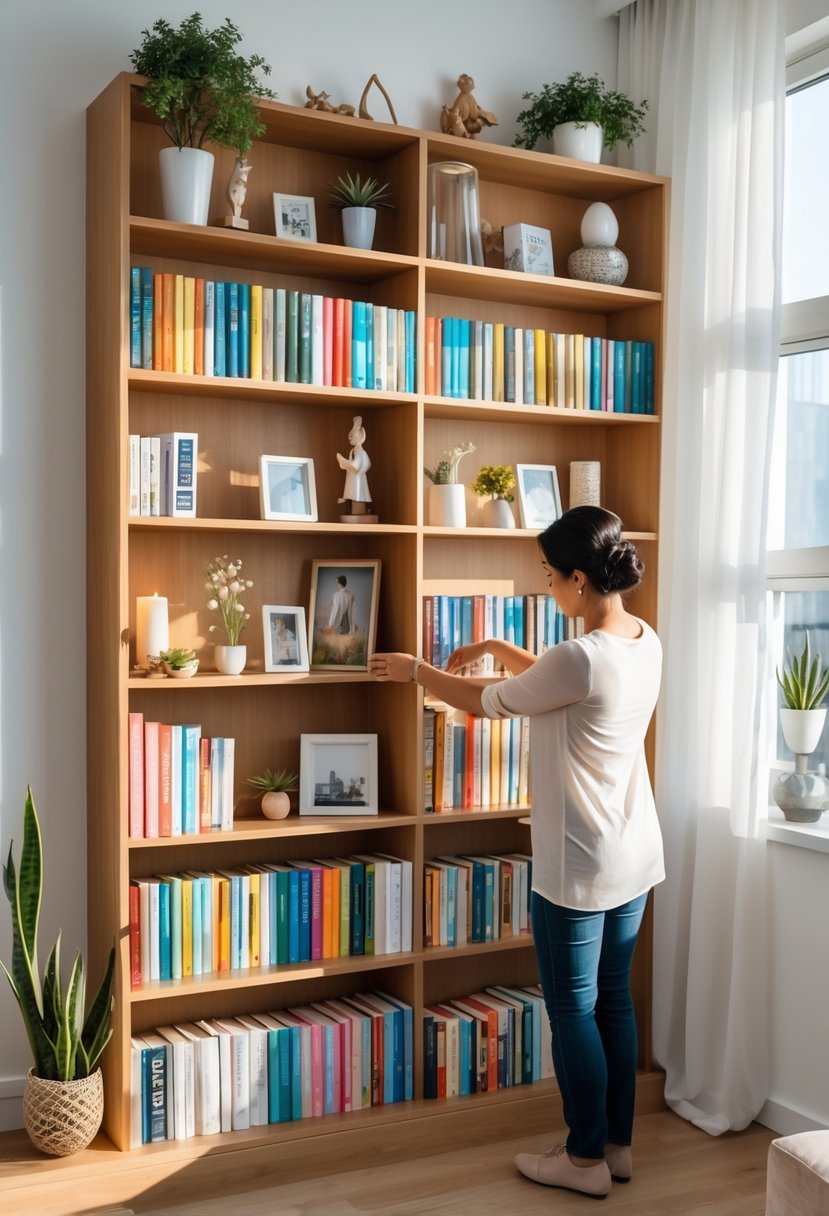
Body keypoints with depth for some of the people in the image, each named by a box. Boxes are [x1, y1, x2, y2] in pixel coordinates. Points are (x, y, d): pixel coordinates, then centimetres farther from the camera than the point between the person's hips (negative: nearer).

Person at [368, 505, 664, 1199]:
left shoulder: (582, 657, -25)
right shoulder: (646, 642, 2)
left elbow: (489, 703, -9)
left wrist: (415, 671, 5)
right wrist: (499, 648, 16)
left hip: (579, 868, -8)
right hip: (635, 858, 9)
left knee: (572, 1010, 7)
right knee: (614, 1000, 18)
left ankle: (586, 1159, 20)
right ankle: (618, 1144, 30)